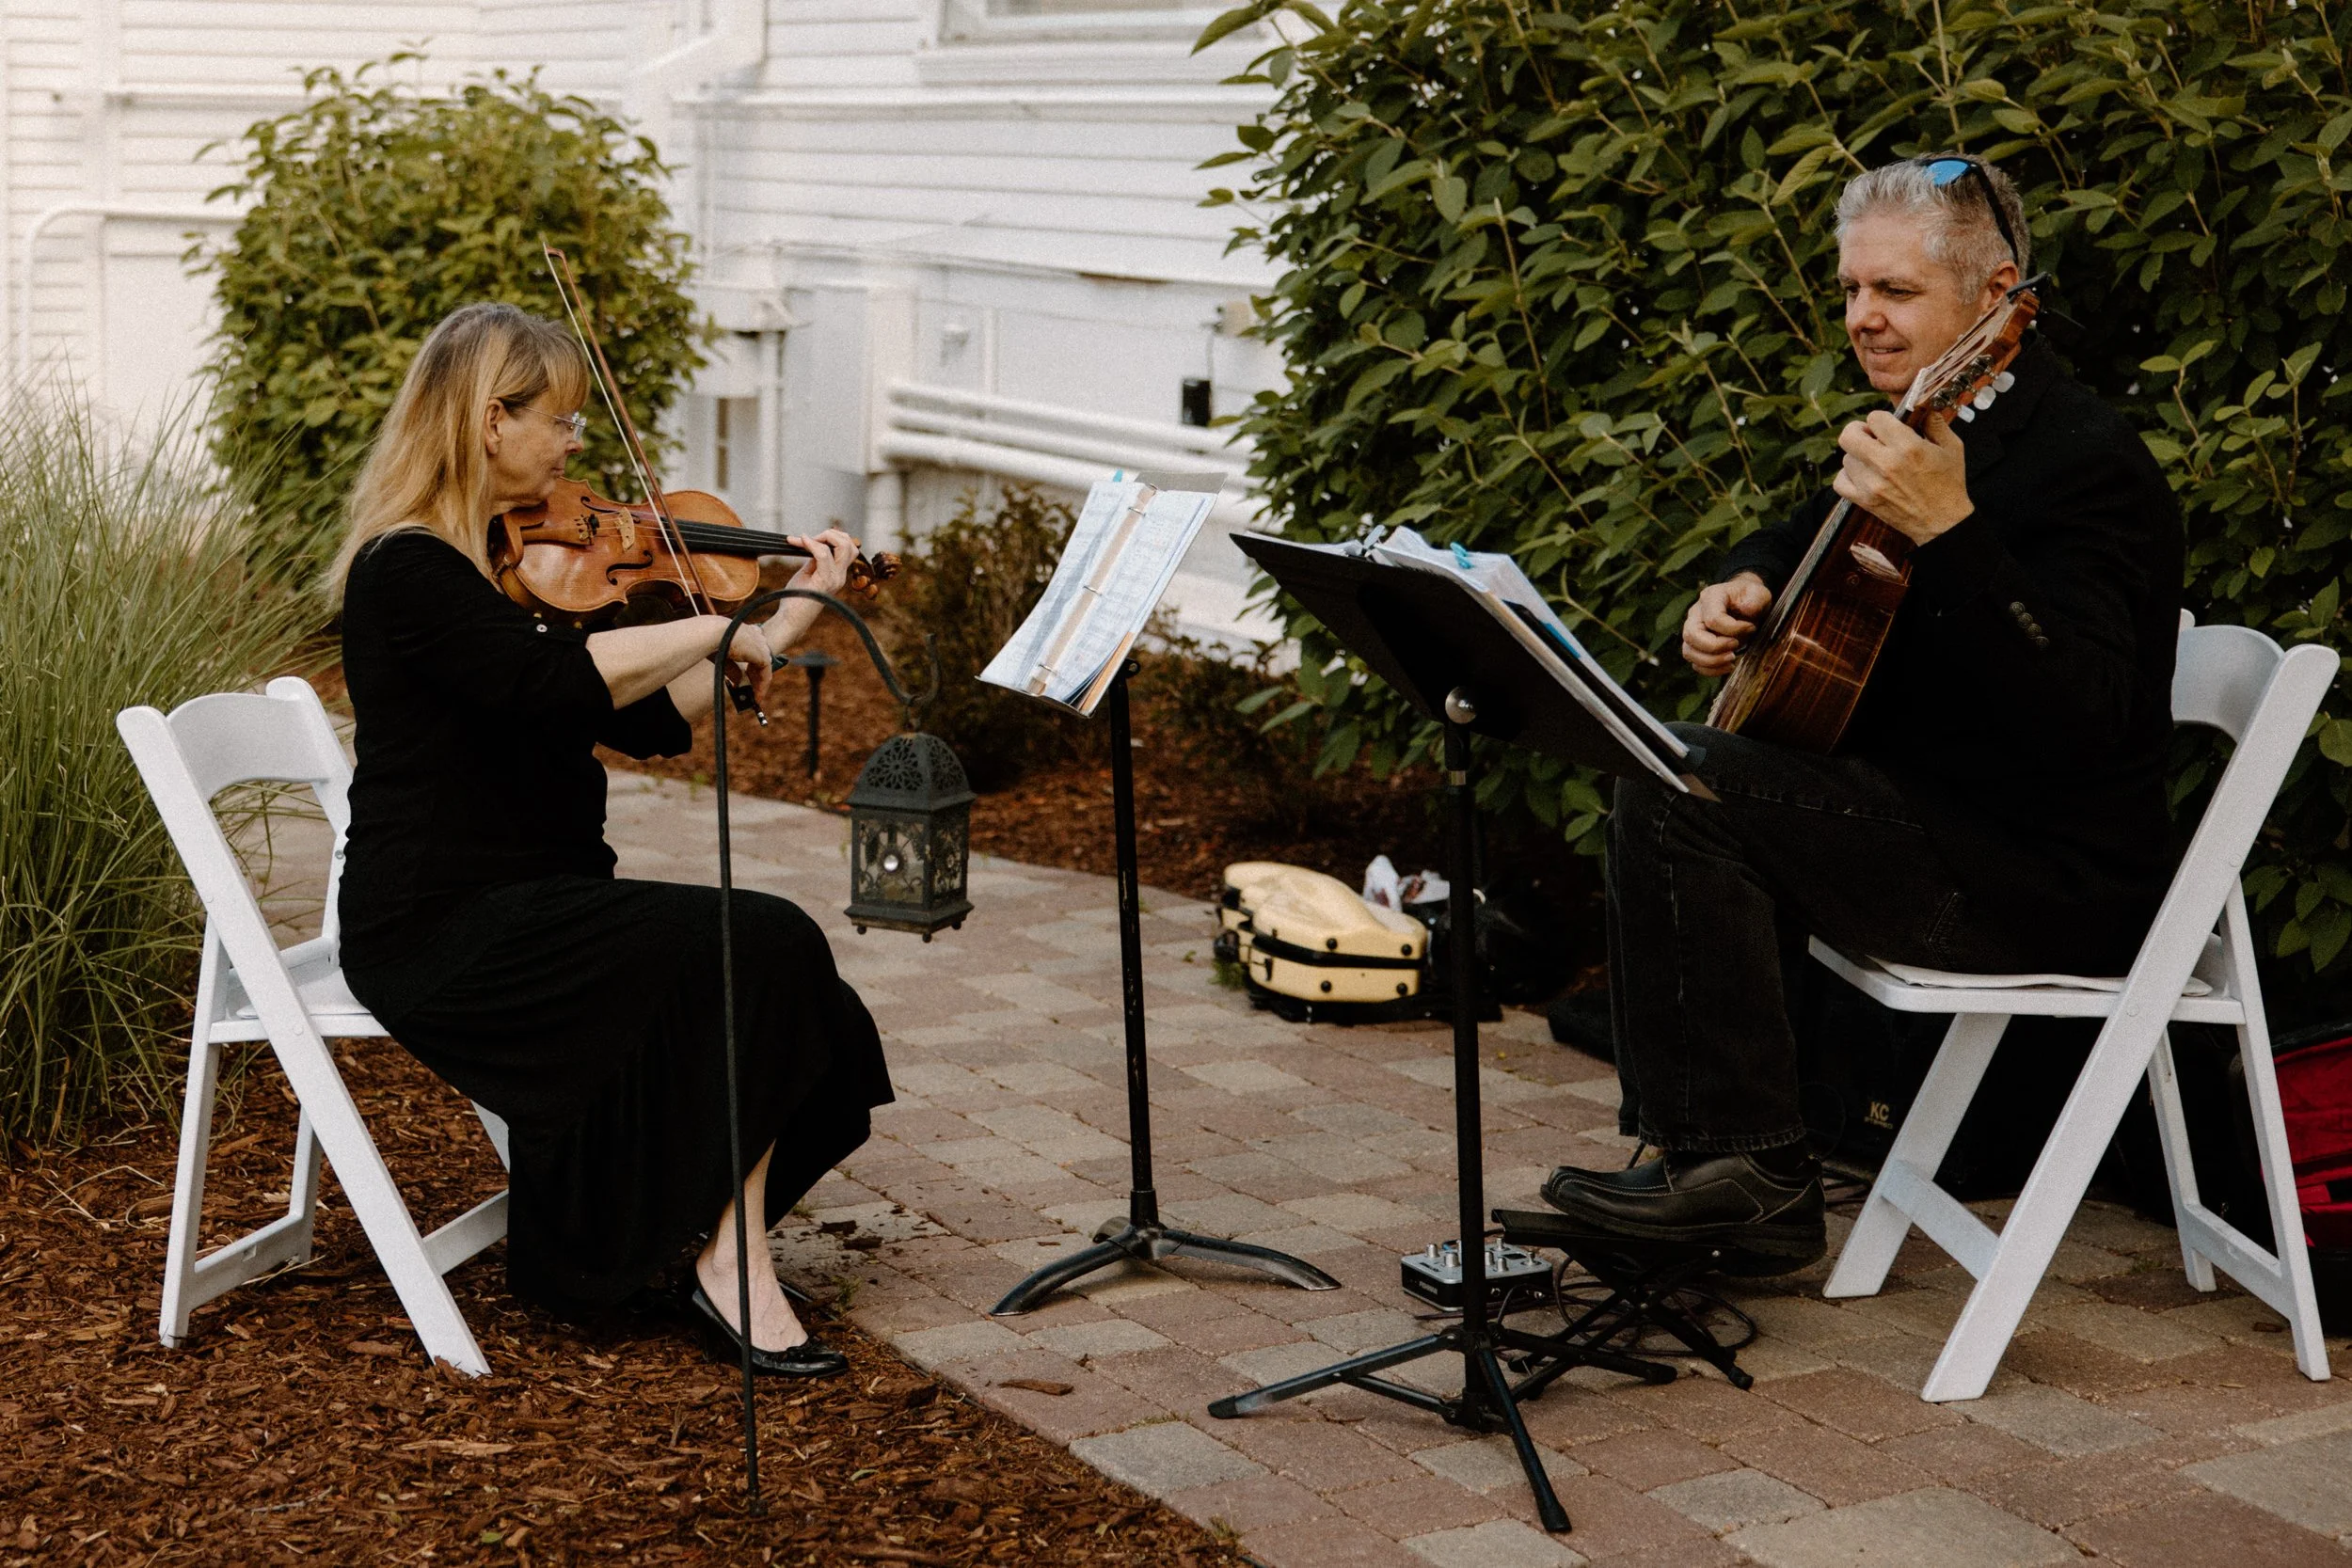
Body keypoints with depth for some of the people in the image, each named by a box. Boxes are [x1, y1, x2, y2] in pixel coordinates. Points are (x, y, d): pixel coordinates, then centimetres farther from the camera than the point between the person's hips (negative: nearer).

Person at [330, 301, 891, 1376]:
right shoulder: (406, 570, -15)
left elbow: (652, 720, 13)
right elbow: (559, 681, -32)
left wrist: (795, 609, 12)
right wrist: (721, 626, -20)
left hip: (533, 905, 9)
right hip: (444, 932, -9)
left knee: (769, 967, -12)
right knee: (763, 951, -20)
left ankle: (726, 1256, -9)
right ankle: (729, 1267, -10)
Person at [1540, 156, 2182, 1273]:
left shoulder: (2083, 460, -19)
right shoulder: (1926, 426, 11)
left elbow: (2081, 721, -32)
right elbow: (1798, 544, 29)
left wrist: (1948, 531, -40)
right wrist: (1741, 590, 5)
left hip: (2055, 880, -10)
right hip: (1929, 812, 10)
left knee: (1677, 787, -21)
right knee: (1675, 789, 19)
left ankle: (1747, 1168, -11)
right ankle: (1696, 1150, 19)